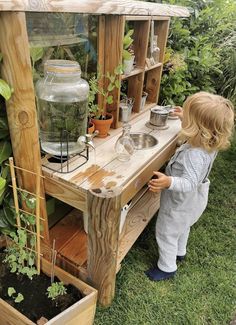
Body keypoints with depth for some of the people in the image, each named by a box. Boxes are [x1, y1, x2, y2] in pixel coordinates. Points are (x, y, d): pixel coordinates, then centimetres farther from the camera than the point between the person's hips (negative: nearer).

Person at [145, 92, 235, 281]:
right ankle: (180, 252, 58)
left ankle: (167, 268, 36)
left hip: (180, 203, -9)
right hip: (193, 201, 9)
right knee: (183, 226, 33)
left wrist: (169, 182, -57)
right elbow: (198, 129, 10)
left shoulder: (194, 154, -41)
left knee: (166, 232, 14)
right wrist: (186, 119, 15)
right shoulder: (209, 143, -13)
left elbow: (189, 183, -41)